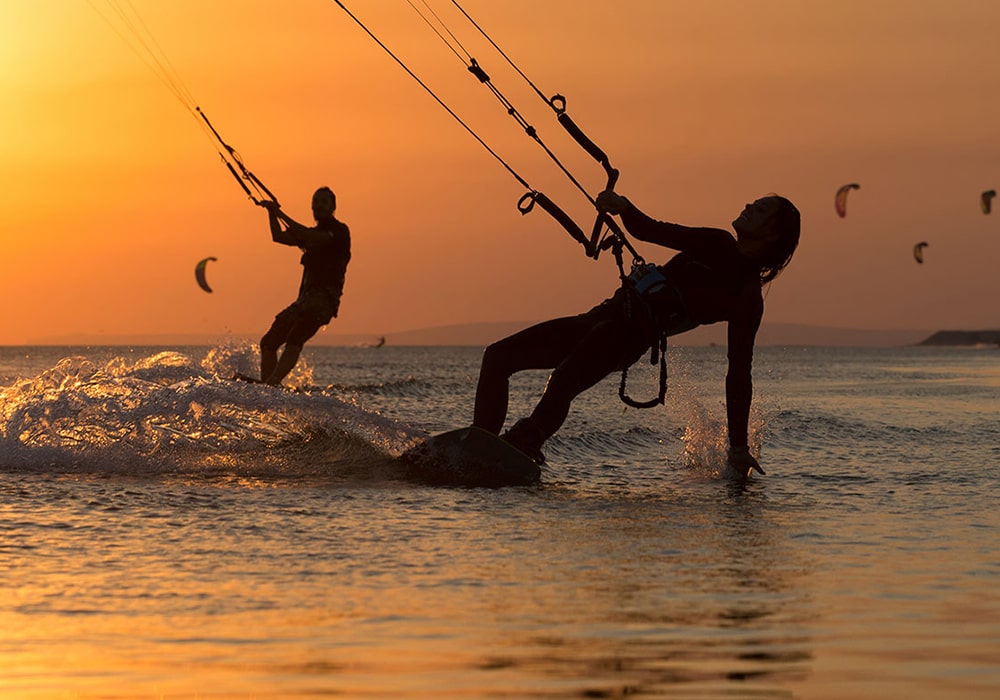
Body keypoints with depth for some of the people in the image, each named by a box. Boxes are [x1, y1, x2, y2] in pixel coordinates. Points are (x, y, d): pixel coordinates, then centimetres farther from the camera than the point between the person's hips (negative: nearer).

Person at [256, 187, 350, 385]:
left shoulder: (339, 231, -1)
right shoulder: (311, 233, 24)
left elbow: (313, 238, -17)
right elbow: (279, 237, 16)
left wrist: (281, 215, -15)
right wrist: (272, 213, 0)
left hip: (324, 299, -9)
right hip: (304, 298, 9)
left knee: (294, 340, -29)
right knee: (268, 343, 3)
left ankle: (272, 384, -41)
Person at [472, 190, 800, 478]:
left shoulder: (748, 298, -1)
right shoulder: (720, 245, 19)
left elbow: (738, 375, -5)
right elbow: (651, 231, 12)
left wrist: (739, 447, -10)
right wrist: (622, 207, -11)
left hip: (633, 335, -8)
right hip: (605, 315, 8)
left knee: (563, 382, -36)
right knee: (498, 356, -1)